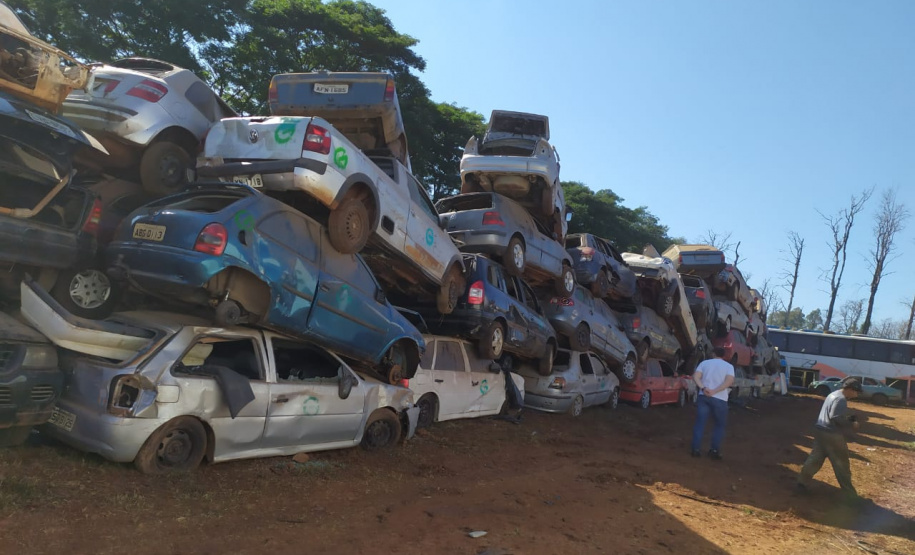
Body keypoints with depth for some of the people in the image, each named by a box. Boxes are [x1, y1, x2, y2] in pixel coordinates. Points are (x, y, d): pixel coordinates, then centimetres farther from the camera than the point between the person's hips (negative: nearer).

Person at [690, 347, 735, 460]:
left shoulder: (704, 363, 10)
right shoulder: (729, 366, 5)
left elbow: (695, 376, -5)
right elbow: (729, 381, -13)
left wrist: (703, 388, -16)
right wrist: (714, 391, -18)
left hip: (704, 396, 2)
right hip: (719, 399, -2)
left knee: (700, 423, 6)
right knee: (720, 425, 13)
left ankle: (696, 449, 3)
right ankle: (715, 450, 7)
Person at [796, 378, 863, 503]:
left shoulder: (834, 394, 15)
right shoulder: (841, 399, -17)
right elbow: (835, 418, -26)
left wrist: (848, 418, 11)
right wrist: (851, 425, -15)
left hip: (821, 431, 10)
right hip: (831, 435, -10)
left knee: (815, 459, 13)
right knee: (841, 465, 2)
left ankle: (802, 483, 13)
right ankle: (850, 494, 11)